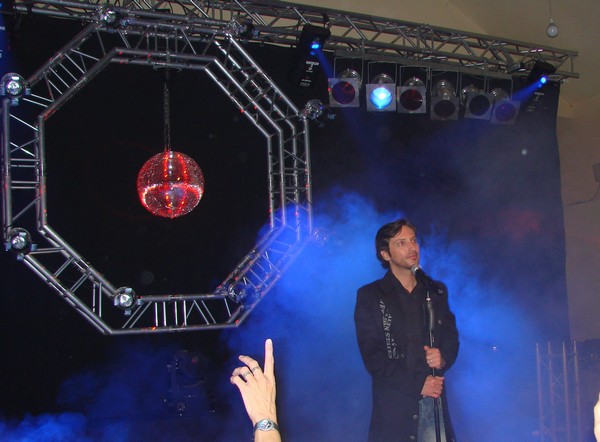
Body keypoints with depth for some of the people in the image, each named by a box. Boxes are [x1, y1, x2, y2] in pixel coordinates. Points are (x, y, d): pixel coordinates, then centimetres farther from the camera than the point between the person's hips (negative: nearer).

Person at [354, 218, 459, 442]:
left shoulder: (437, 291, 14)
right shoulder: (369, 296, 1)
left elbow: (451, 336, 16)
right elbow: (372, 356, -5)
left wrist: (444, 358, -7)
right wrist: (417, 384, -11)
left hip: (434, 400, 3)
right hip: (394, 404, -3)